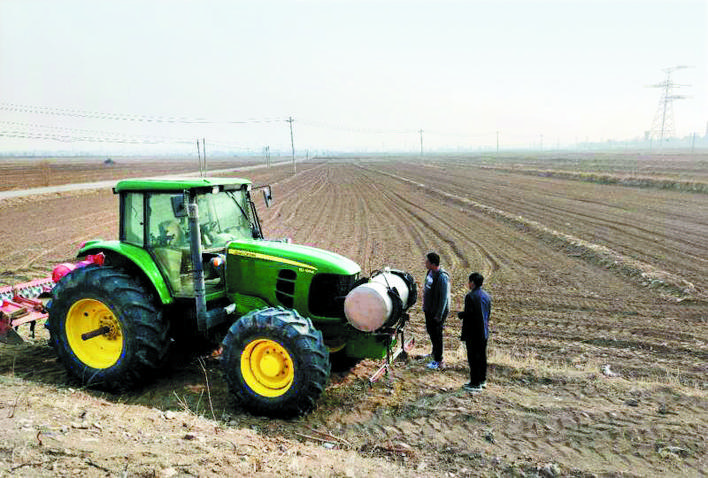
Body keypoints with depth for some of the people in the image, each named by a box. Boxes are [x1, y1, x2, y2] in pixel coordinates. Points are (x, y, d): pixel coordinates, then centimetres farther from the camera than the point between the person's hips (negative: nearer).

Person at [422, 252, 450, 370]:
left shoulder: (442, 278, -26)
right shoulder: (430, 272, 2)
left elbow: (444, 298, -23)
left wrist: (439, 315, -20)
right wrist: (424, 306, 20)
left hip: (438, 311, -9)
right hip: (429, 309, 9)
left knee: (437, 334, 1)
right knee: (430, 330, 22)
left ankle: (438, 361, 13)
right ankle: (435, 352, 43)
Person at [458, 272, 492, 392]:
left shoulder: (470, 296, -18)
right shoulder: (487, 296, 8)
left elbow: (468, 314, -19)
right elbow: (488, 313, 13)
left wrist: (460, 314, 0)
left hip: (473, 333, -8)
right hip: (484, 332, 8)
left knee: (473, 358, -1)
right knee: (482, 356, 17)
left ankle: (475, 384, 4)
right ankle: (482, 380, 27)